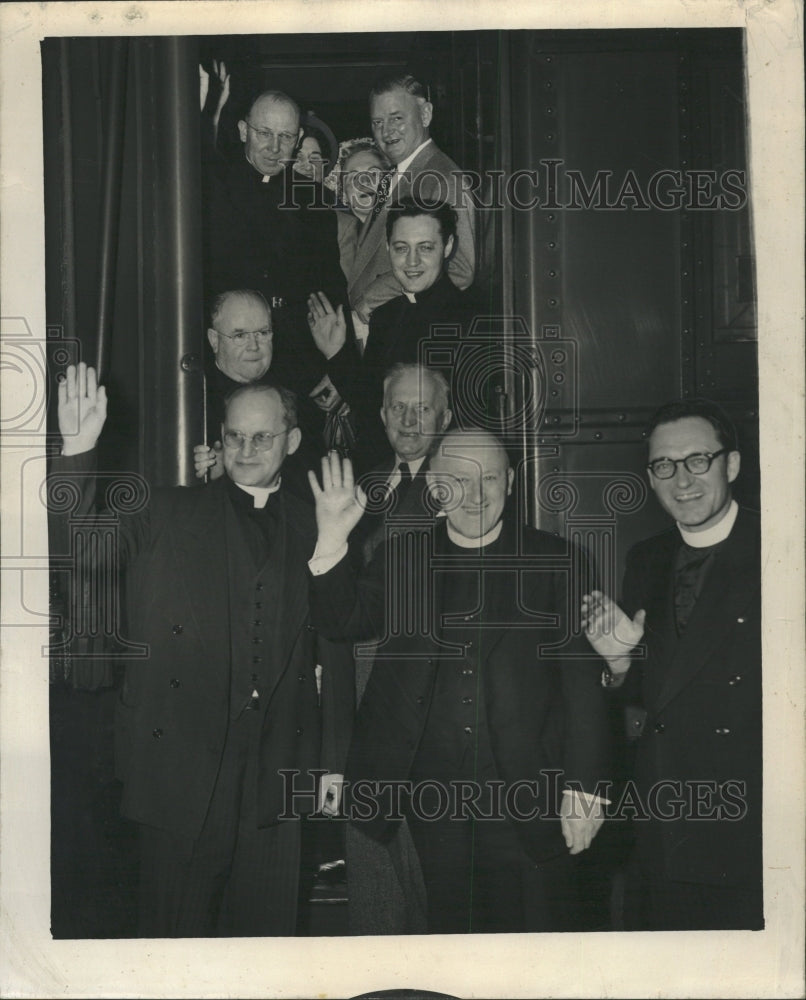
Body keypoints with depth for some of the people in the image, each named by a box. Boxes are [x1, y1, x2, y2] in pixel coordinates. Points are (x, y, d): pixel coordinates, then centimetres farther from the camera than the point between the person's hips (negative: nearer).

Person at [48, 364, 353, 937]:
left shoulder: (312, 533, 11)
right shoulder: (167, 516, 7)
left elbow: (335, 653, 12)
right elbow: (78, 546, -6)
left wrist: (333, 761, 9)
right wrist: (78, 451, -20)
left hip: (275, 781, 2)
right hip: (181, 770, -1)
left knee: (269, 928, 8)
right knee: (177, 931, 5)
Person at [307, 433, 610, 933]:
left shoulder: (556, 563, 3)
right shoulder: (401, 558, 11)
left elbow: (583, 681, 0)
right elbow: (345, 622, 0)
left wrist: (583, 788, -6)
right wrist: (332, 544, -16)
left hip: (527, 797, -2)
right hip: (431, 794, 2)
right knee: (450, 927, 11)